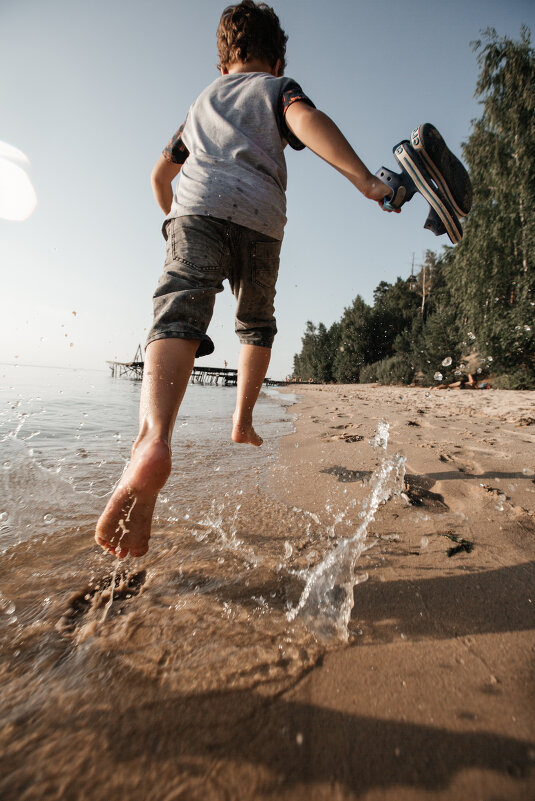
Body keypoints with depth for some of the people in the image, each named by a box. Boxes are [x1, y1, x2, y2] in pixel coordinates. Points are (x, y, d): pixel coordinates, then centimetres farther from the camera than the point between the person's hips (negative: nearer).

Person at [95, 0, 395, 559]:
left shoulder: (202, 102, 39)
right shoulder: (277, 87, 25)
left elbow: (160, 174, 42)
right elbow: (306, 120, 0)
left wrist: (176, 218, 57)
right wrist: (364, 181, -11)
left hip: (196, 206, 2)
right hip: (259, 217, -2)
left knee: (179, 320, -21)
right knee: (256, 325, 17)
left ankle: (153, 439, -47)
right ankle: (242, 422, 15)